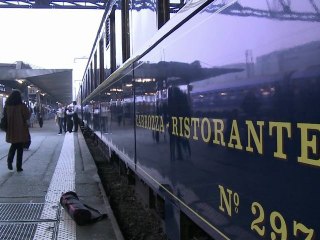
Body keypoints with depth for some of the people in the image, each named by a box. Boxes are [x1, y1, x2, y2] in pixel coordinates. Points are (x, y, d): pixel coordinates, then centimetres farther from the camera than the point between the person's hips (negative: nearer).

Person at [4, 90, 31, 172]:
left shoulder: (7, 106, -2)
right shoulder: (21, 106, -14)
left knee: (13, 146, 22)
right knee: (20, 148, 6)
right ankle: (19, 166, 8)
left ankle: (9, 160, 2)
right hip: (21, 130, -3)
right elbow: (27, 116, -9)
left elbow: (5, 116, 7)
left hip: (11, 130, 3)